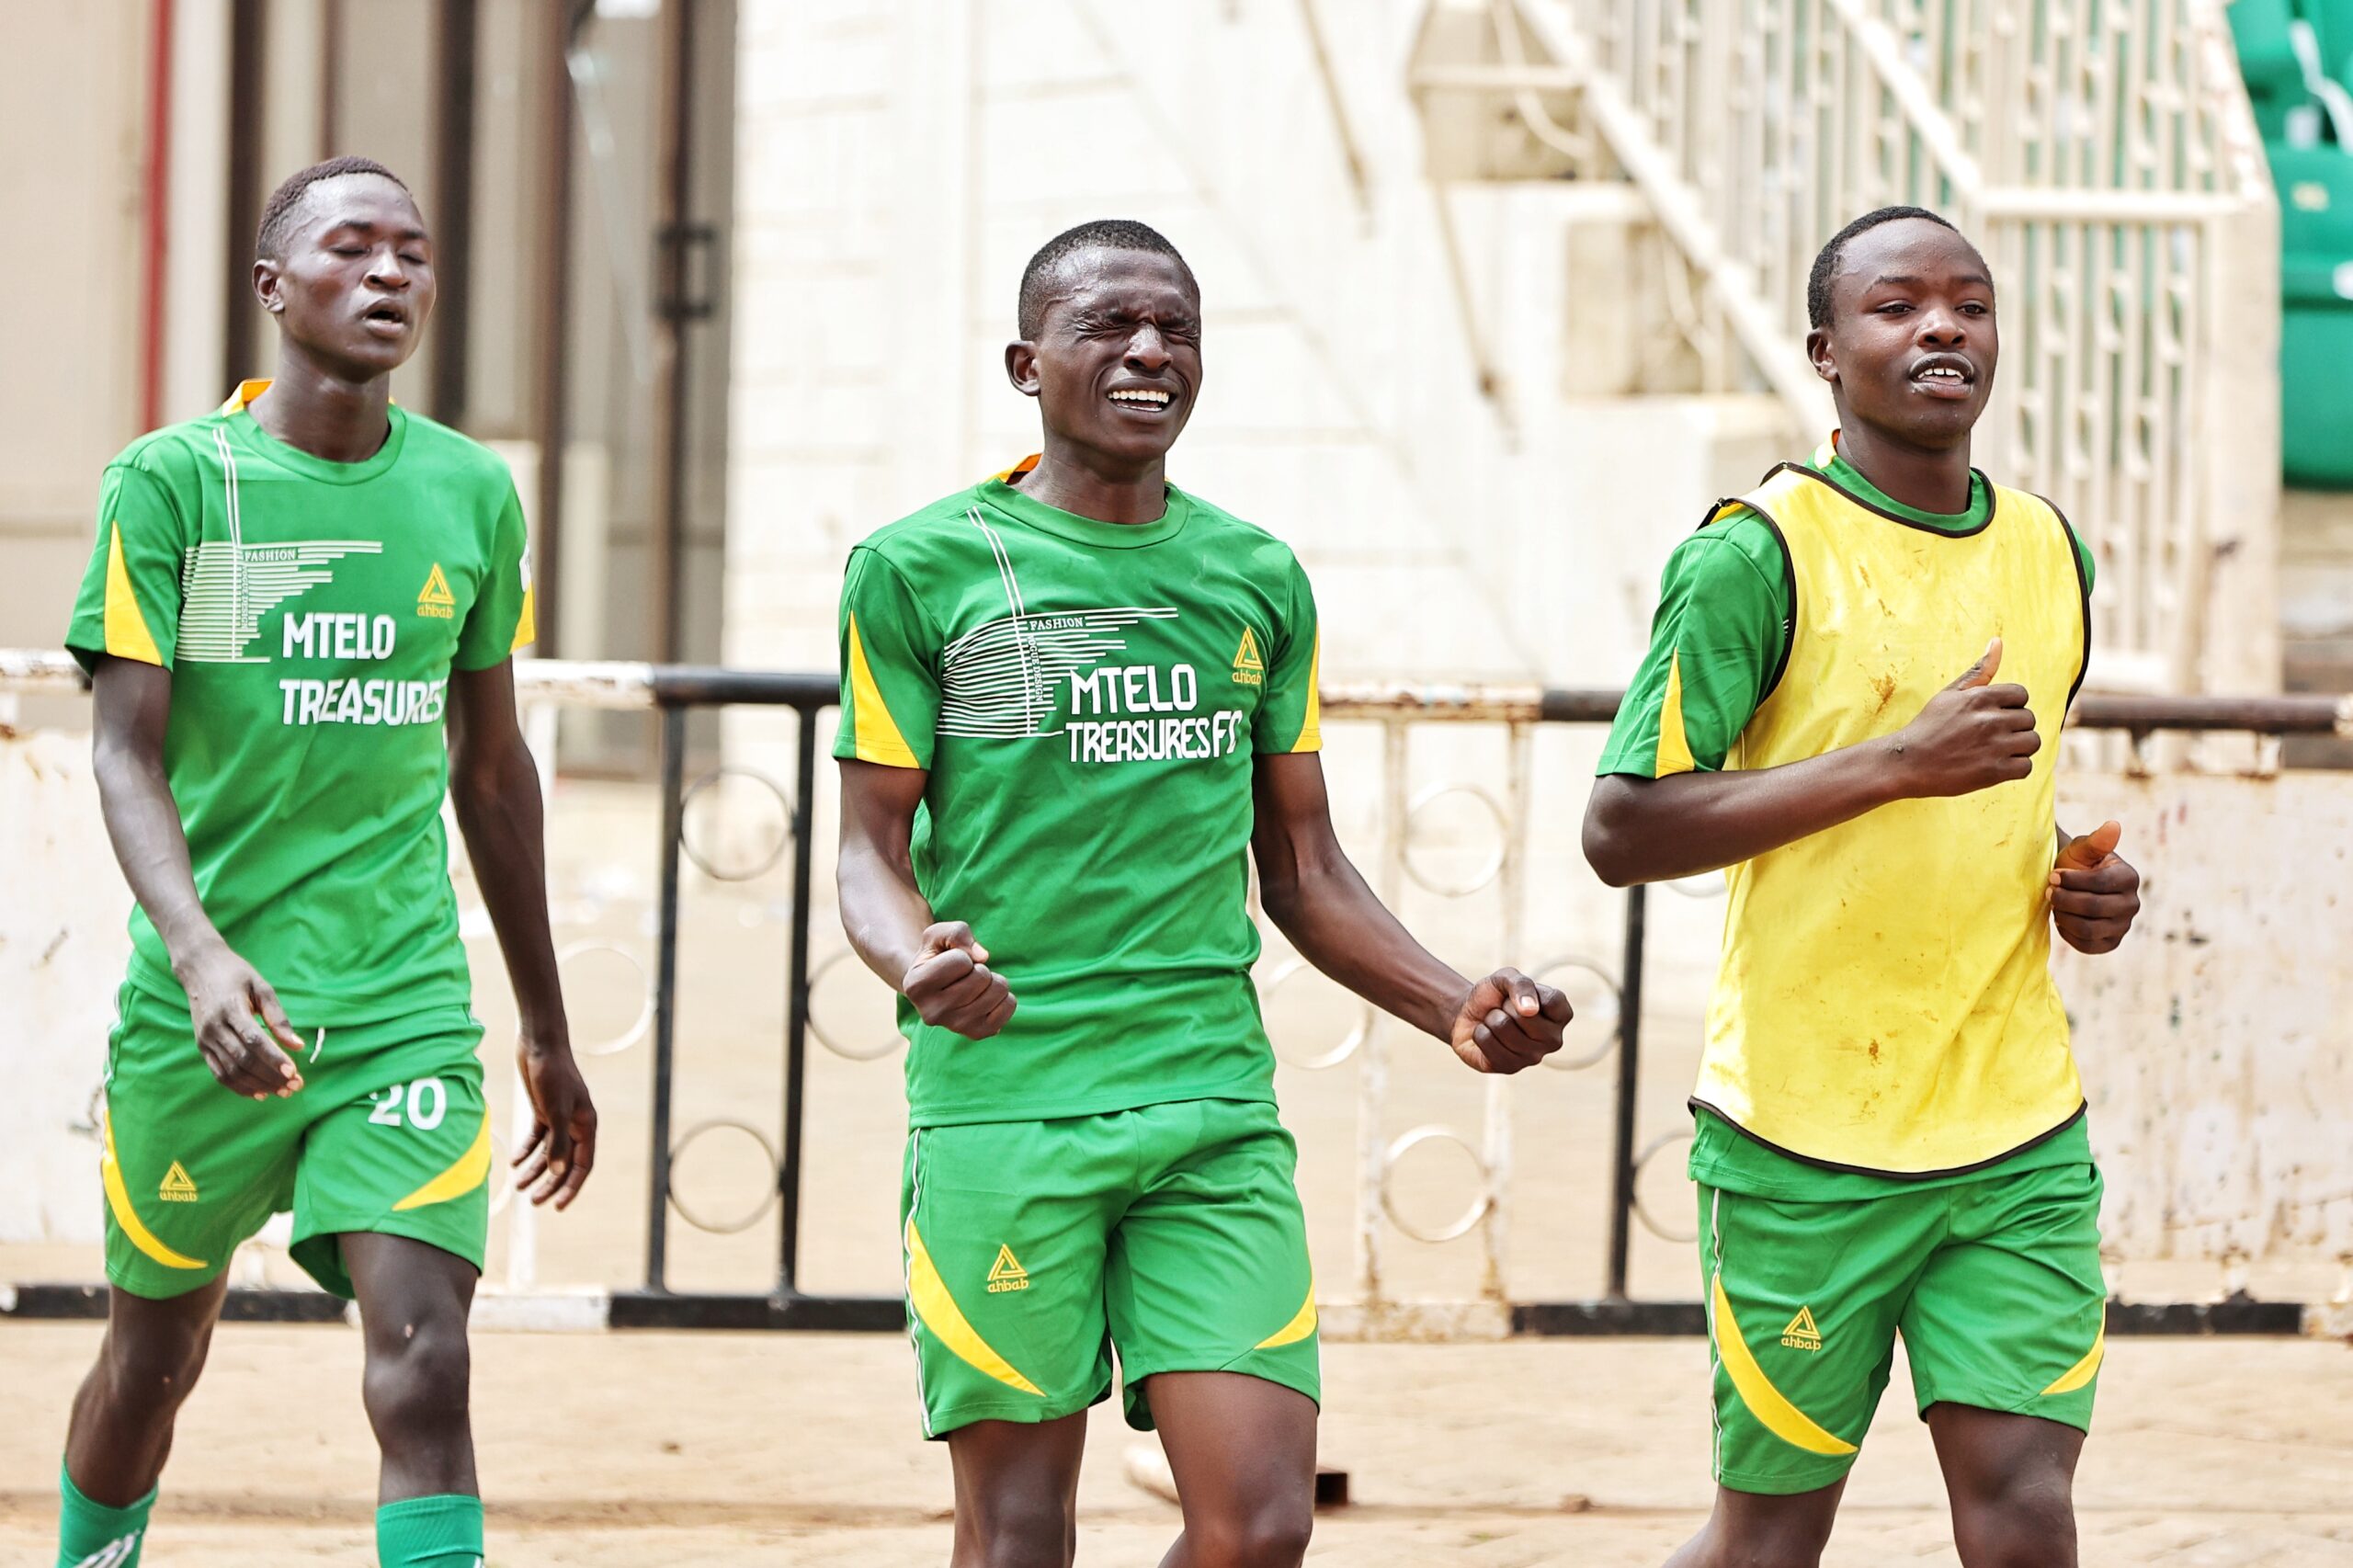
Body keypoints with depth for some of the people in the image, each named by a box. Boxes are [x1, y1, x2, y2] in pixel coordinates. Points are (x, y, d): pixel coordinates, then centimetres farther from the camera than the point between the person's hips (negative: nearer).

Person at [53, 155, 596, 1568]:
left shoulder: (473, 494, 6)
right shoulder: (172, 481, -5)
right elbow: (128, 755, -10)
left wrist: (550, 1034, 19)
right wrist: (201, 952, -28)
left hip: (407, 1000, 2)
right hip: (203, 1008, -1)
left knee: (424, 1363, -14)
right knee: (157, 1355, 13)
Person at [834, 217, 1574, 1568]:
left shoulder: (1258, 578, 14)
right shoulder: (921, 569, 2)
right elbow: (873, 844, 2)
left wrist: (1458, 1006, 4)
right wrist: (913, 961, -20)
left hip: (1217, 1099, 3)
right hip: (1001, 1095, -3)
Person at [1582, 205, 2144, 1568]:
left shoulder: (2053, 554, 11)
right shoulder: (1757, 557, -9)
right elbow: (1622, 831, -15)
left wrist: (2077, 881, 5)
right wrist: (1898, 762, -19)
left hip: (2021, 1133, 5)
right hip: (1805, 1134, -5)